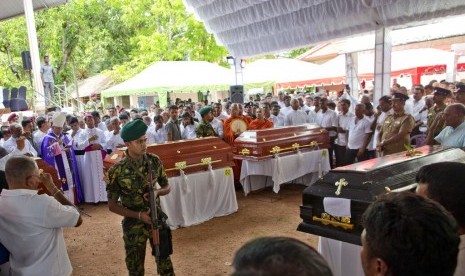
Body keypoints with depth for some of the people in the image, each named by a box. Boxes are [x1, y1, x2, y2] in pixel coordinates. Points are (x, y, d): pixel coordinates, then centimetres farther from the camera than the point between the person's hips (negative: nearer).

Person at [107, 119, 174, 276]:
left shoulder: (154, 161, -9)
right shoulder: (117, 171, -17)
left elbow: (167, 187, 4)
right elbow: (112, 205, -9)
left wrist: (157, 192, -18)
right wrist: (138, 215, -19)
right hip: (134, 226, -2)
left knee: (164, 260, 17)